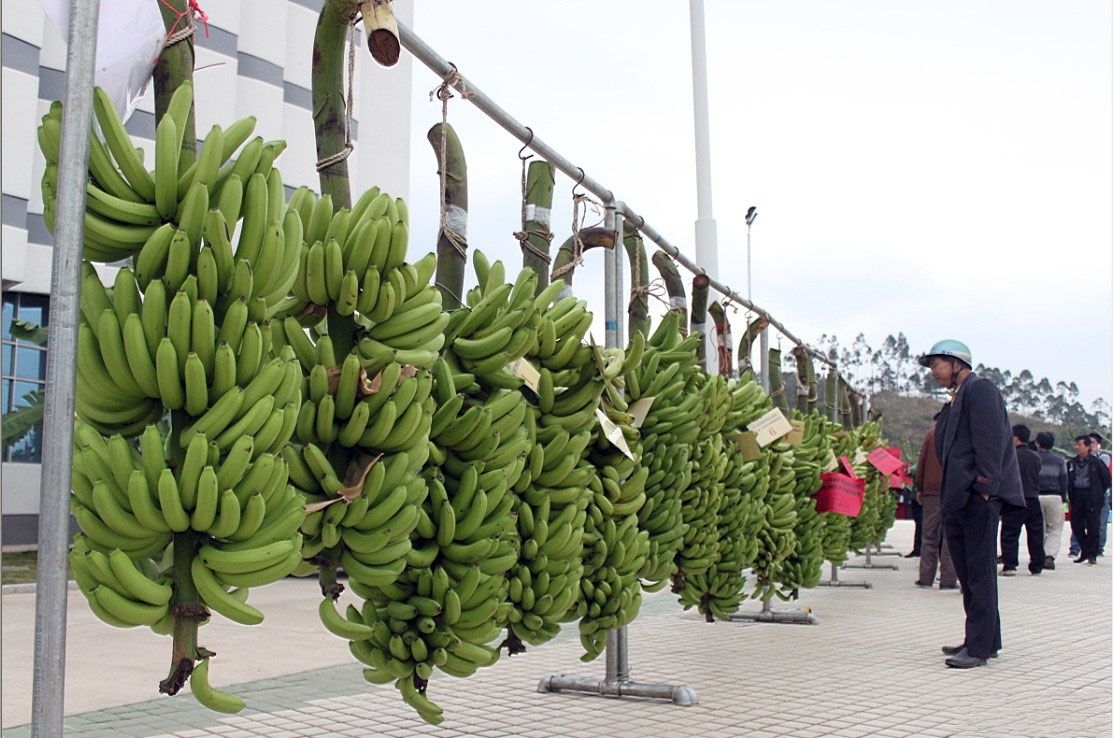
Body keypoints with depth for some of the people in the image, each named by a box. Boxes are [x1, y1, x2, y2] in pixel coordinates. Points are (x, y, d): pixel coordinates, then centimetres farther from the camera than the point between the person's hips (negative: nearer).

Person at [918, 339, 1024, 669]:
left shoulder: (980, 389, -5)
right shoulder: (958, 399, 24)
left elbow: (991, 440, -16)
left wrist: (984, 485, -20)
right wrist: (948, 494, 16)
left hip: (978, 496, -10)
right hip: (959, 498, 10)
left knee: (979, 571, -7)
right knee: (969, 572, 12)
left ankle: (979, 647, -5)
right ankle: (984, 640, 20)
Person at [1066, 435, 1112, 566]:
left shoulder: (1096, 462, -1)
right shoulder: (1071, 463, 9)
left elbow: (1107, 479, 5)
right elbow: (1067, 480, 17)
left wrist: (1098, 493, 4)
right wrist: (1069, 495, 7)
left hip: (1092, 498, -4)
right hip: (1076, 498, 4)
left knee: (1092, 526, -5)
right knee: (1076, 526, 4)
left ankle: (1092, 555, 2)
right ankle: (1084, 551, 19)